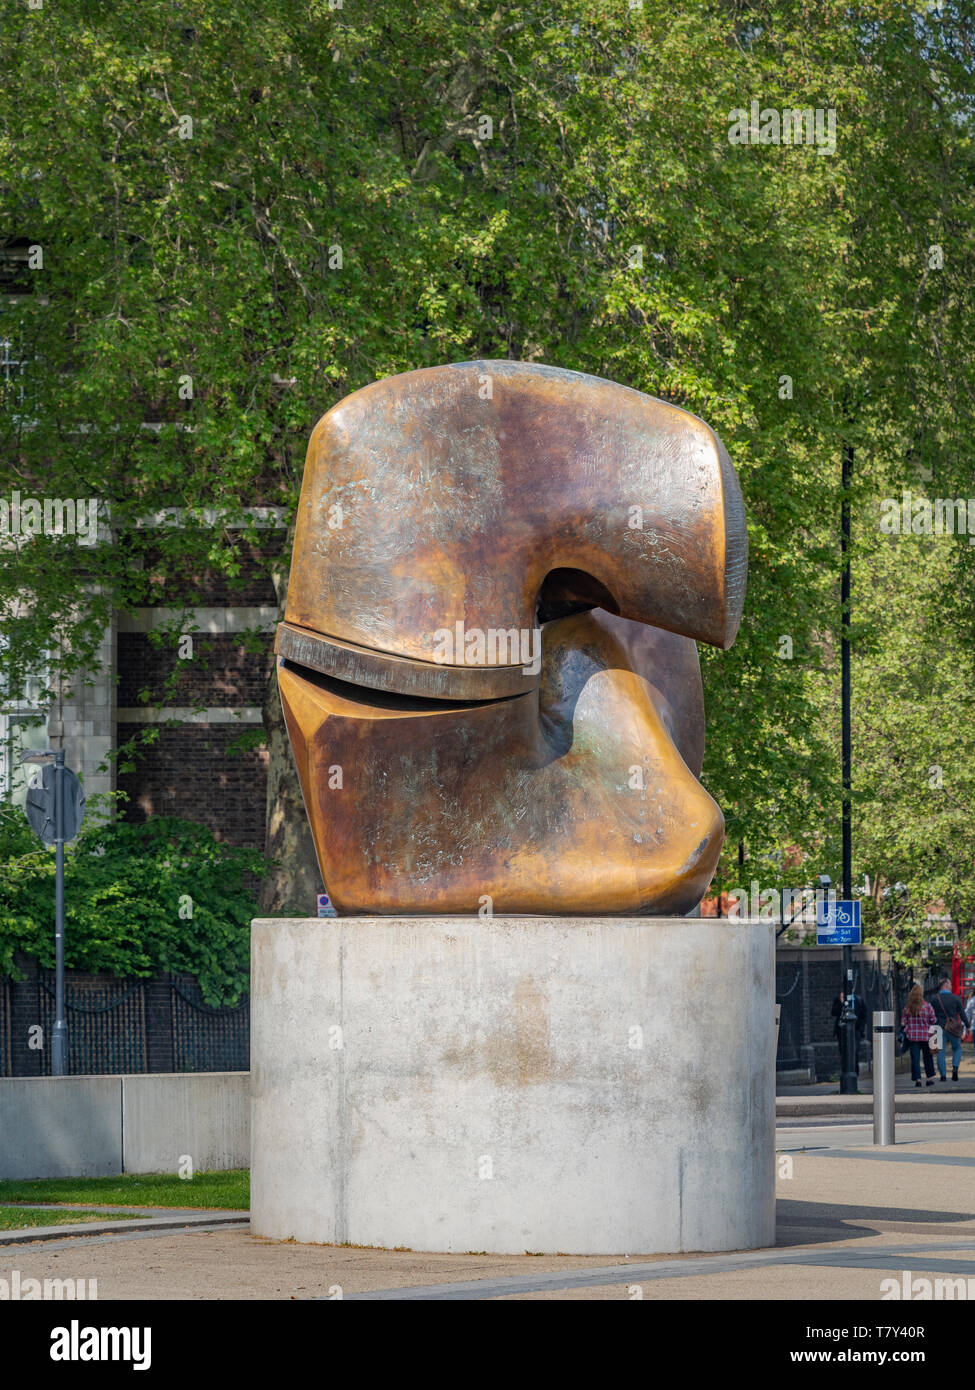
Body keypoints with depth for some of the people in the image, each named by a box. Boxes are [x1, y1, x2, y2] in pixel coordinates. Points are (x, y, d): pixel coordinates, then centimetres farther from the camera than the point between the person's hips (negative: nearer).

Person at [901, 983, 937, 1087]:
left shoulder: (907, 1007, -2)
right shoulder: (927, 1006, -7)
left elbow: (903, 1022, 1)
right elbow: (933, 1020, -2)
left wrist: (904, 1031, 15)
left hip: (912, 1036, 1)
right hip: (925, 1036, -1)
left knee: (915, 1058, 4)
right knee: (927, 1057, 11)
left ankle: (917, 1079, -1)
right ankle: (929, 1078, 14)